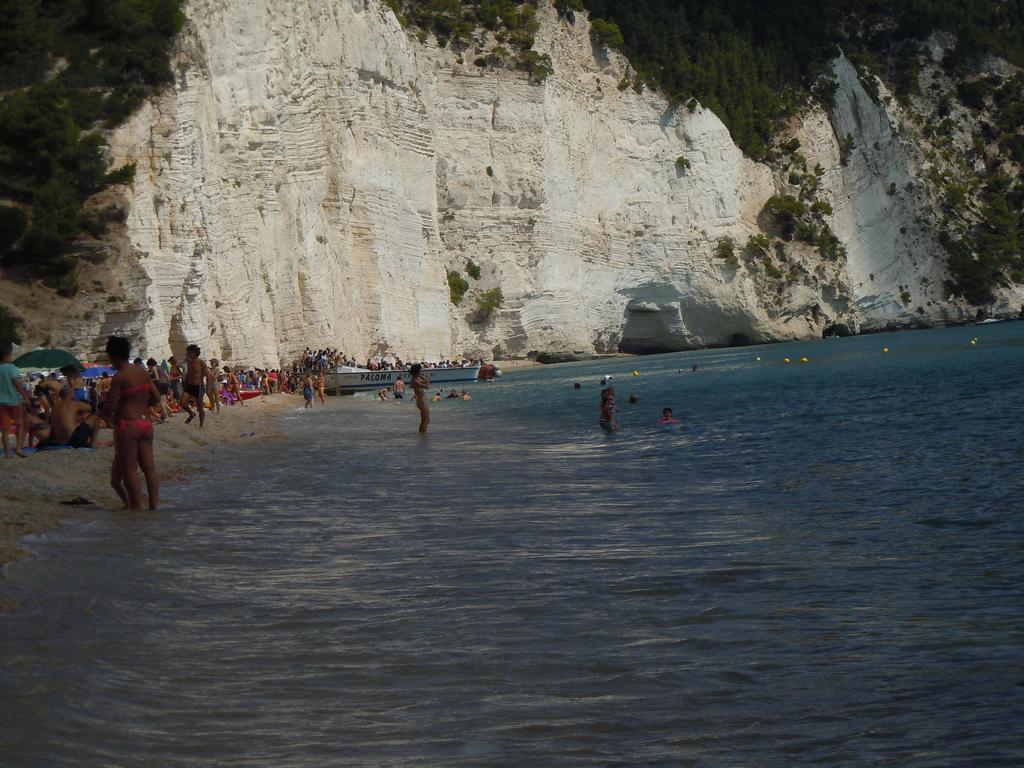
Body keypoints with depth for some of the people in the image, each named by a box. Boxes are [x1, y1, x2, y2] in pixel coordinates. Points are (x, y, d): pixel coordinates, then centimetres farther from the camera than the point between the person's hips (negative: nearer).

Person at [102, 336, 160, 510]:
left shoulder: (119, 377, -12)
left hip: (128, 425, -7)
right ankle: (154, 506, 8)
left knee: (129, 470, -1)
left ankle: (137, 508, -2)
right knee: (149, 467, 7)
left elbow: (111, 406, -12)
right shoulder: (143, 372, 8)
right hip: (146, 423, 7)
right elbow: (156, 397, 11)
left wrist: (106, 415, 8)